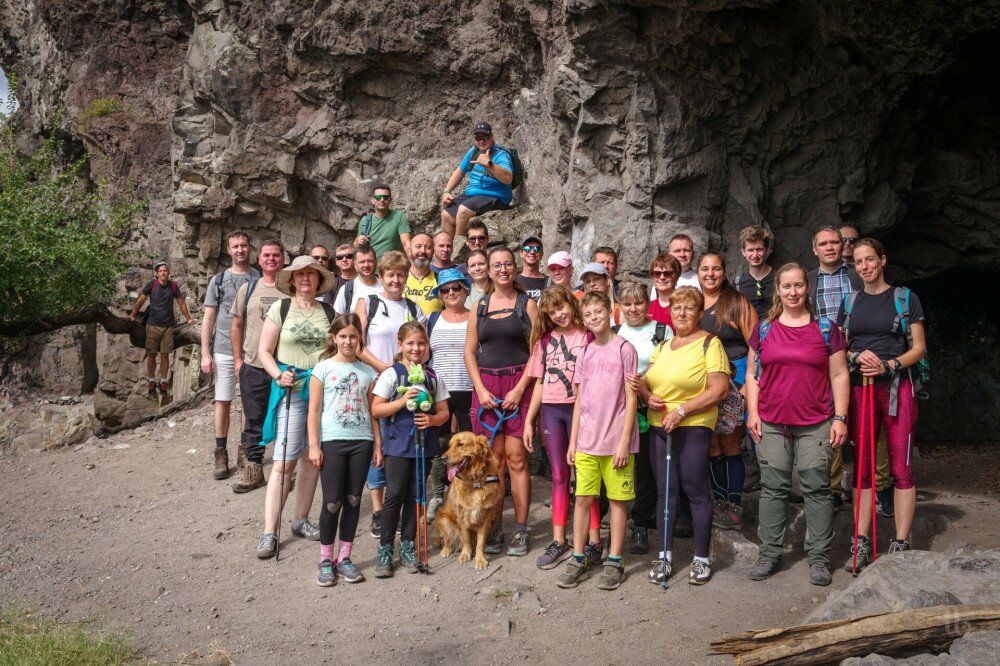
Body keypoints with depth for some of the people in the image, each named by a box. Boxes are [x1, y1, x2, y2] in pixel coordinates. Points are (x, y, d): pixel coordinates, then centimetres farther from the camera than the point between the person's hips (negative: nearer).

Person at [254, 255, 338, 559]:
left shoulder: (329, 312, 9)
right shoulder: (280, 308, 2)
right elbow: (264, 351, 2)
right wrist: (278, 376, -14)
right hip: (291, 389, -3)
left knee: (314, 459, 8)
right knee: (284, 463, -8)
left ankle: (300, 520, 22)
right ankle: (269, 533, -5)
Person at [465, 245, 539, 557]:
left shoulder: (527, 304, 4)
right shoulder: (479, 306, 12)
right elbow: (469, 352, 10)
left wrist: (519, 389, -12)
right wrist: (480, 389, -3)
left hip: (518, 385, -3)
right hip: (486, 386, 3)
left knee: (516, 457, -5)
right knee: (494, 458, 3)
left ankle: (521, 530, 2)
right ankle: (495, 529, 10)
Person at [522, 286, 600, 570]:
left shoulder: (587, 336, -3)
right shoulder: (545, 339, 11)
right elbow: (539, 382, 13)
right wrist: (529, 421, 10)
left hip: (580, 409, -4)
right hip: (550, 410, 4)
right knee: (559, 477, 9)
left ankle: (594, 542, 5)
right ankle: (559, 541, 14)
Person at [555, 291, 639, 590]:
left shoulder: (624, 348, -5)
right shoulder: (586, 353, 10)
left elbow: (631, 398, -7)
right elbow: (580, 400, 13)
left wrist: (624, 441, -12)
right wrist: (573, 440, 9)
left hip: (616, 440, -4)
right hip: (586, 441, 4)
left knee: (618, 500, 4)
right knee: (582, 498, 5)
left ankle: (614, 562, 13)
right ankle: (578, 560, 14)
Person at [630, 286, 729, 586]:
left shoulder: (709, 343, -5)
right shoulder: (663, 346, 16)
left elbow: (719, 388, -13)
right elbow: (647, 383, 19)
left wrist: (681, 410, -17)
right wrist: (647, 395, -5)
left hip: (694, 427, -6)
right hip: (658, 426, 6)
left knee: (696, 490, -1)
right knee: (664, 490, 8)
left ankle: (702, 558, 10)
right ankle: (665, 555, 17)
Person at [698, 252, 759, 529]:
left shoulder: (737, 303, -3)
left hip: (734, 380, -4)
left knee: (729, 444, -2)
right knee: (712, 445, 7)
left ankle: (734, 506, 6)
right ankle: (719, 501, 17)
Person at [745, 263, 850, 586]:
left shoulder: (825, 328, 3)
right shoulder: (763, 329, 8)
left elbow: (839, 375, 3)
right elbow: (753, 374, 11)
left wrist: (840, 418, -3)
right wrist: (752, 413, 2)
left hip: (815, 423, -1)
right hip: (772, 423, 2)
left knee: (816, 487, 2)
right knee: (773, 487, 6)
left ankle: (818, 557, 11)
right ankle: (770, 552, 16)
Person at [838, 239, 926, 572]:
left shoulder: (905, 298, 3)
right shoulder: (850, 303, 13)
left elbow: (918, 348, 0)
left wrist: (888, 365, -16)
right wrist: (856, 357, -7)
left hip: (898, 387, -3)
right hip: (860, 387, 4)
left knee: (901, 468, -4)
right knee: (862, 468, 5)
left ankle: (900, 545, 1)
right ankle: (862, 543, 10)